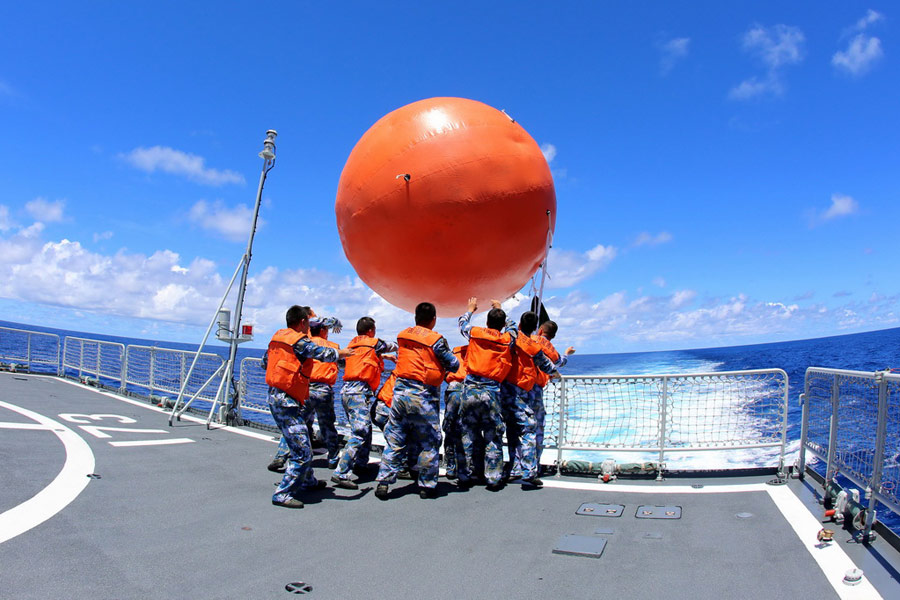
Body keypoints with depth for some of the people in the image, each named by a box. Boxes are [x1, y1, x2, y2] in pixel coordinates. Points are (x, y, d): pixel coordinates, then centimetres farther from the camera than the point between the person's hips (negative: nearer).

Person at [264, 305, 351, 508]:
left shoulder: (278, 338, 12)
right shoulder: (299, 341, -14)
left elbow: (265, 362, 23)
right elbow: (323, 354, -21)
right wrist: (341, 353, -3)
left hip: (275, 396, 10)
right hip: (286, 400, -10)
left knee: (300, 444, 23)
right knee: (302, 451, -6)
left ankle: (308, 481, 37)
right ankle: (283, 494, -3)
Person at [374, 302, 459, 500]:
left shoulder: (402, 335, 5)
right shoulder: (436, 340, -10)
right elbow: (453, 366, -3)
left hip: (401, 391, 5)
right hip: (424, 396, -5)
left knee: (394, 440, 11)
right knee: (429, 442, 8)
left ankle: (384, 482, 10)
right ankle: (426, 486, 15)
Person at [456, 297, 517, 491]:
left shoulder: (476, 333, 4)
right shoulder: (507, 339, 4)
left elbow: (462, 324, 26)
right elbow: (512, 327, 28)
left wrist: (470, 309, 44)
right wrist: (500, 309, 42)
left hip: (471, 390, 1)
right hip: (492, 391, -1)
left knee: (468, 435, 9)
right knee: (493, 437, 7)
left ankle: (466, 477, 16)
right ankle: (493, 478, 10)